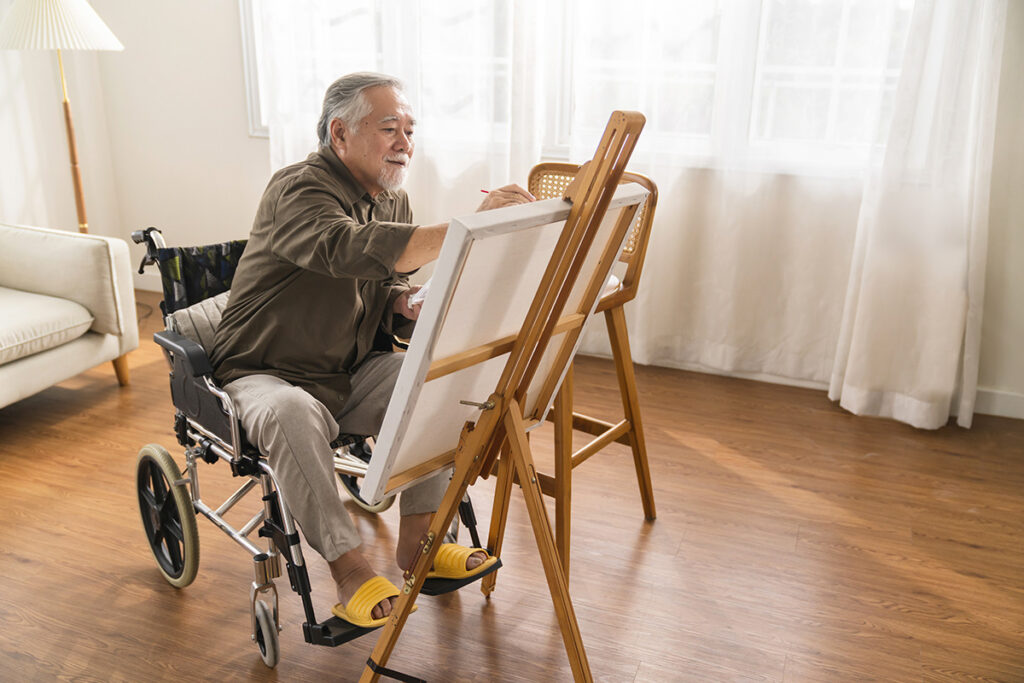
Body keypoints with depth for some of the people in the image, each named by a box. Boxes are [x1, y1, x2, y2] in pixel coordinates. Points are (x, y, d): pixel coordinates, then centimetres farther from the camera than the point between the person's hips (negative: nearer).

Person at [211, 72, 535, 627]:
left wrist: (408, 306, -11)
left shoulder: (394, 201, 7)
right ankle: (348, 569, -27)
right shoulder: (298, 190, -18)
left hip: (354, 373, 7)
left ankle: (416, 540, -6)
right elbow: (355, 249, -41)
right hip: (266, 376, -6)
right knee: (290, 413, -38)